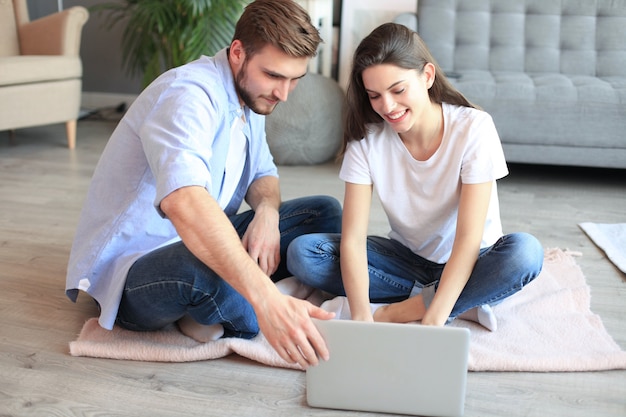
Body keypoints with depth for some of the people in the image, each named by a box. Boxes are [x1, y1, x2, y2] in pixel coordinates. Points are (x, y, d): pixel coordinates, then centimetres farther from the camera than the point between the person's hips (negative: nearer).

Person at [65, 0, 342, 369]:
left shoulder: (250, 93, 3)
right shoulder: (190, 94, -27)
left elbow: (263, 173, 10)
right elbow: (183, 202, -45)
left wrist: (267, 212, -16)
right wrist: (267, 300, -56)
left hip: (203, 242, 9)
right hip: (130, 269, -8)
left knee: (326, 213, 2)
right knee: (201, 264, -43)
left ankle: (216, 312, -9)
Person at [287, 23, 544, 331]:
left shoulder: (473, 128, -21)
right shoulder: (367, 138, -14)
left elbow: (468, 239, -26)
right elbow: (353, 238, -20)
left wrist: (432, 321, -38)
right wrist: (361, 316, -36)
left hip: (465, 263, -3)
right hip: (407, 256, 3)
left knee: (525, 253, -35)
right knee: (302, 253, -19)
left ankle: (397, 311, -20)